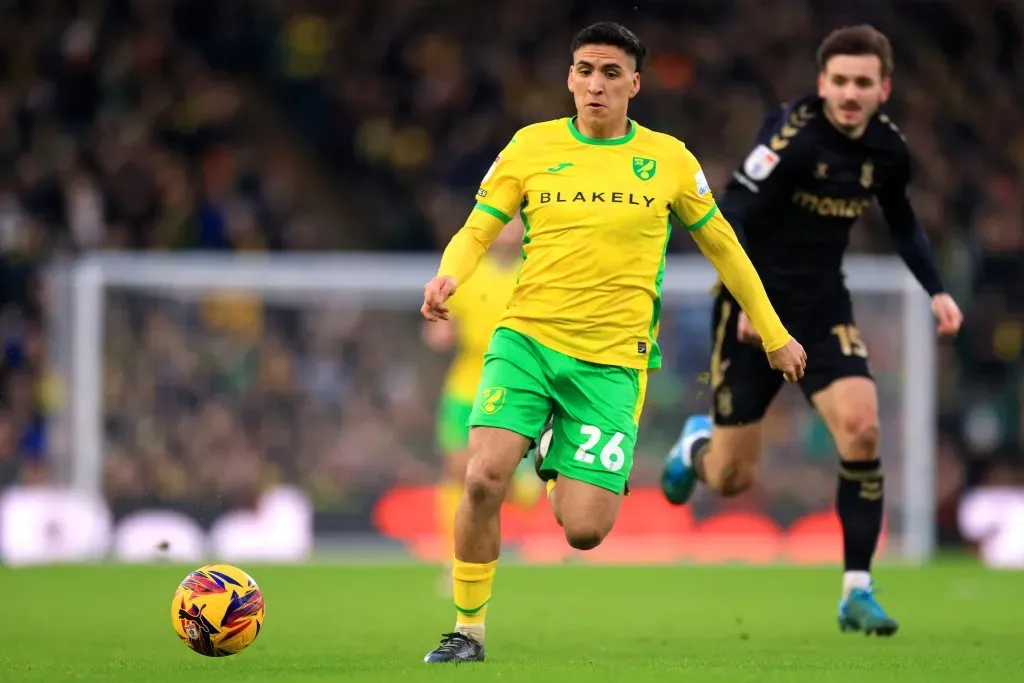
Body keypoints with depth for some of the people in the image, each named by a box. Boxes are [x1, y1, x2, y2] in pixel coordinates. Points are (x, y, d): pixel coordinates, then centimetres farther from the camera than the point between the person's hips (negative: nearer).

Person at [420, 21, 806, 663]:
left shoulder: (669, 159, 4)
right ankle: (468, 631, -5)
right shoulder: (532, 146, 4)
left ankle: (567, 474, 28)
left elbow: (722, 245, 16)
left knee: (584, 531, -10)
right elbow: (477, 232, 3)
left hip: (612, 361, 0)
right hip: (525, 339, 0)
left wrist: (775, 335, 21)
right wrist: (449, 277, -20)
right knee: (485, 477, -23)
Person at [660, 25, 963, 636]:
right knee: (731, 479, 0)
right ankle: (699, 444, 40)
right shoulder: (792, 136, -19)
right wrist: (748, 298, -26)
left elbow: (902, 220, 19)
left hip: (824, 309, 4)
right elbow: (729, 218, -18)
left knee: (861, 428, -21)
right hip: (755, 308, -4)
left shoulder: (888, 148, -1)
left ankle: (857, 591, -12)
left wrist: (936, 290, 9)